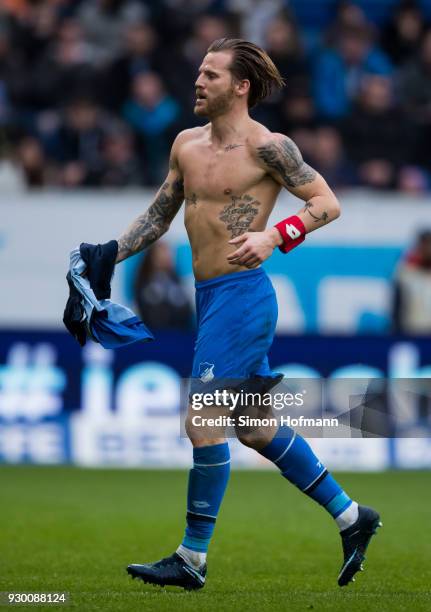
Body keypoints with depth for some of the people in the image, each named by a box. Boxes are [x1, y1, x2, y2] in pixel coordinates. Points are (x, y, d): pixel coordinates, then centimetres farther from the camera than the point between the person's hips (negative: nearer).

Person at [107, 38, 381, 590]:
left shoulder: (266, 147, -11)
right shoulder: (186, 144, 12)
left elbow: (327, 203, -11)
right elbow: (158, 218, 21)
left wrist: (273, 238, -24)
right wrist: (107, 258, 9)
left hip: (241, 294, -9)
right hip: (209, 297, 9)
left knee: (202, 422, -9)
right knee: (257, 429, 14)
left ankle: (192, 560, -1)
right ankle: (351, 517, 26)